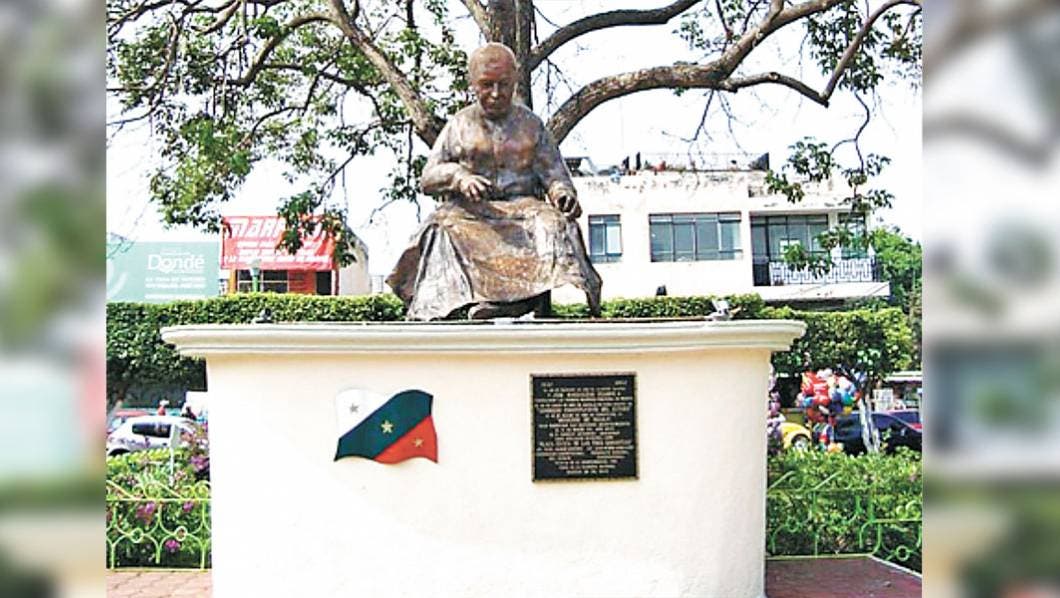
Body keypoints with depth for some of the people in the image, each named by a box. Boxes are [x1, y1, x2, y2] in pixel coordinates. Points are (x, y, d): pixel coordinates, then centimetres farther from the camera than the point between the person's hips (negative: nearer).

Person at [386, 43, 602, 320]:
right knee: (441, 229, -34)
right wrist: (459, 177, -13)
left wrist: (562, 193, -12)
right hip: (469, 210, 0)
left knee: (556, 223, -34)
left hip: (522, 206, 0)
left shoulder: (531, 124, 17)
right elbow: (427, 179, 9)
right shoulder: (459, 125, 14)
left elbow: (553, 173, 13)